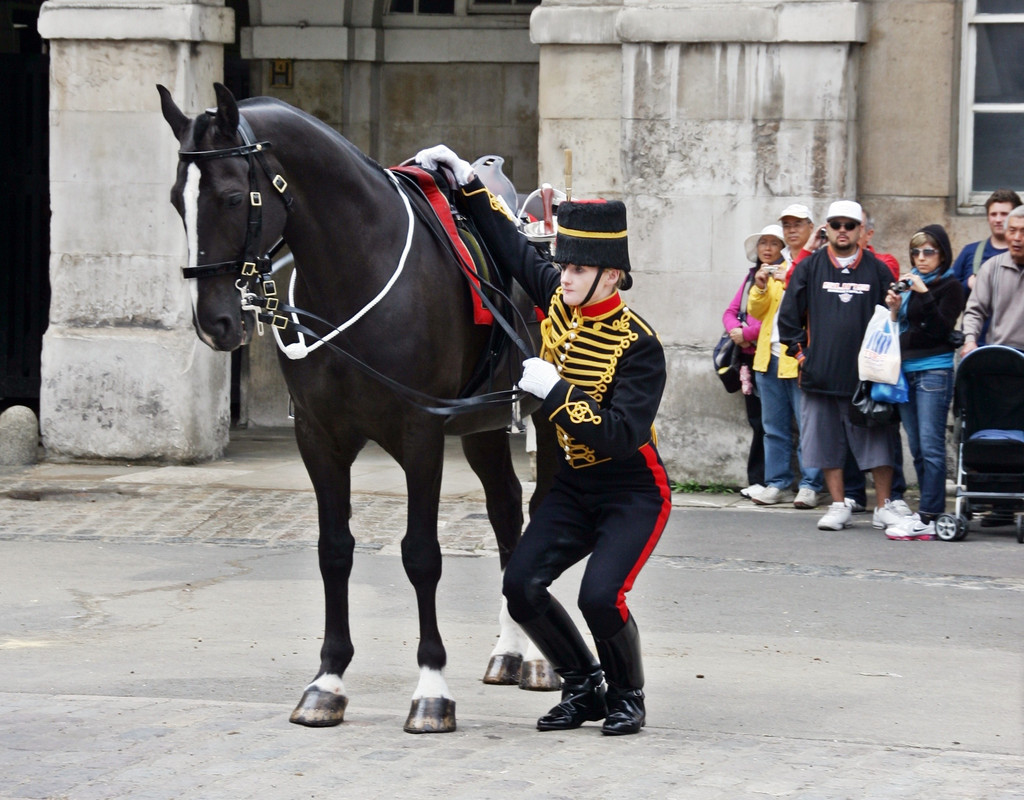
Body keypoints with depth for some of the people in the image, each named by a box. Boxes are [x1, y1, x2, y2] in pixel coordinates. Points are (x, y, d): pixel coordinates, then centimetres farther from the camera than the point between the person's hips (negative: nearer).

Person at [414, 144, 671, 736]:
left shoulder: (638, 344, -21)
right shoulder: (558, 299, -2)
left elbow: (623, 436, -29)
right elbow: (513, 248, 12)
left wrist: (555, 390, -30)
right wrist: (467, 183, 7)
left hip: (634, 493, -7)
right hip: (576, 486, 7)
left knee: (600, 595, -24)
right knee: (522, 586, -9)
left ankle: (629, 698, 5)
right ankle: (584, 686, 12)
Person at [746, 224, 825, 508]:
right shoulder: (763, 274, 17)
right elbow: (755, 312, 8)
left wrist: (788, 282, -24)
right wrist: (760, 286, -8)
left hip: (798, 356, -7)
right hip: (769, 357, 7)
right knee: (774, 427, 10)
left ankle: (810, 486, -5)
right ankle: (777, 484, 15)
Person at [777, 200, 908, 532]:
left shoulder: (877, 270, 6)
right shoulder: (809, 268, 7)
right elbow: (789, 315, 9)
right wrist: (801, 352, 3)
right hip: (821, 376, 1)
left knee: (877, 442, -2)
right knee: (828, 442, 5)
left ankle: (883, 508, 6)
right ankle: (838, 506, 14)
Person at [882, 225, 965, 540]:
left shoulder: (949, 286, -2)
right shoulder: (909, 284, 16)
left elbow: (942, 328, -13)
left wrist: (924, 294, -18)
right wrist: (893, 310, 1)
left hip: (934, 370, -7)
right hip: (906, 370, 7)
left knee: (930, 446, -11)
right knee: (917, 449, 8)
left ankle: (928, 518, -14)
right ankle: (931, 512, 12)